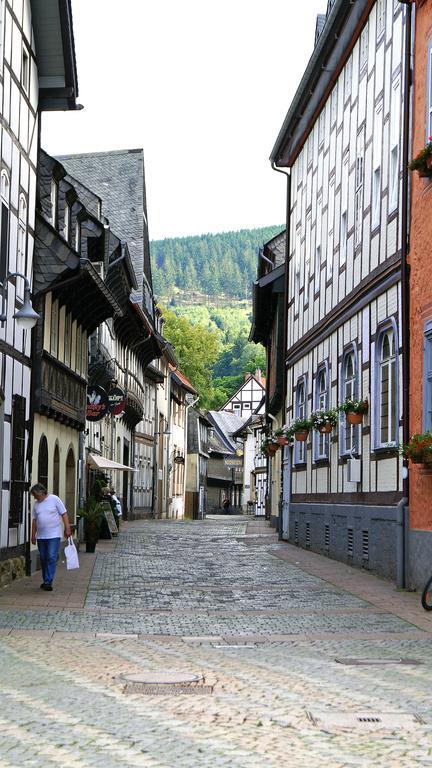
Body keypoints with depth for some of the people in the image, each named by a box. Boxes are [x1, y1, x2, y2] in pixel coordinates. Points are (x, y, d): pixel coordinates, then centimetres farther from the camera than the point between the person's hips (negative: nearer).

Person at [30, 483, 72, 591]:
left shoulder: (54, 499, -5)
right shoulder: (36, 504, 9)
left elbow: (64, 514, -4)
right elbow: (34, 520, 14)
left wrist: (67, 528, -10)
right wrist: (33, 535, 12)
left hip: (54, 535, -5)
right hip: (41, 536, 5)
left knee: (51, 558, -11)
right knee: (43, 559, 9)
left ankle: (48, 582, -13)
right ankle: (46, 581, 19)